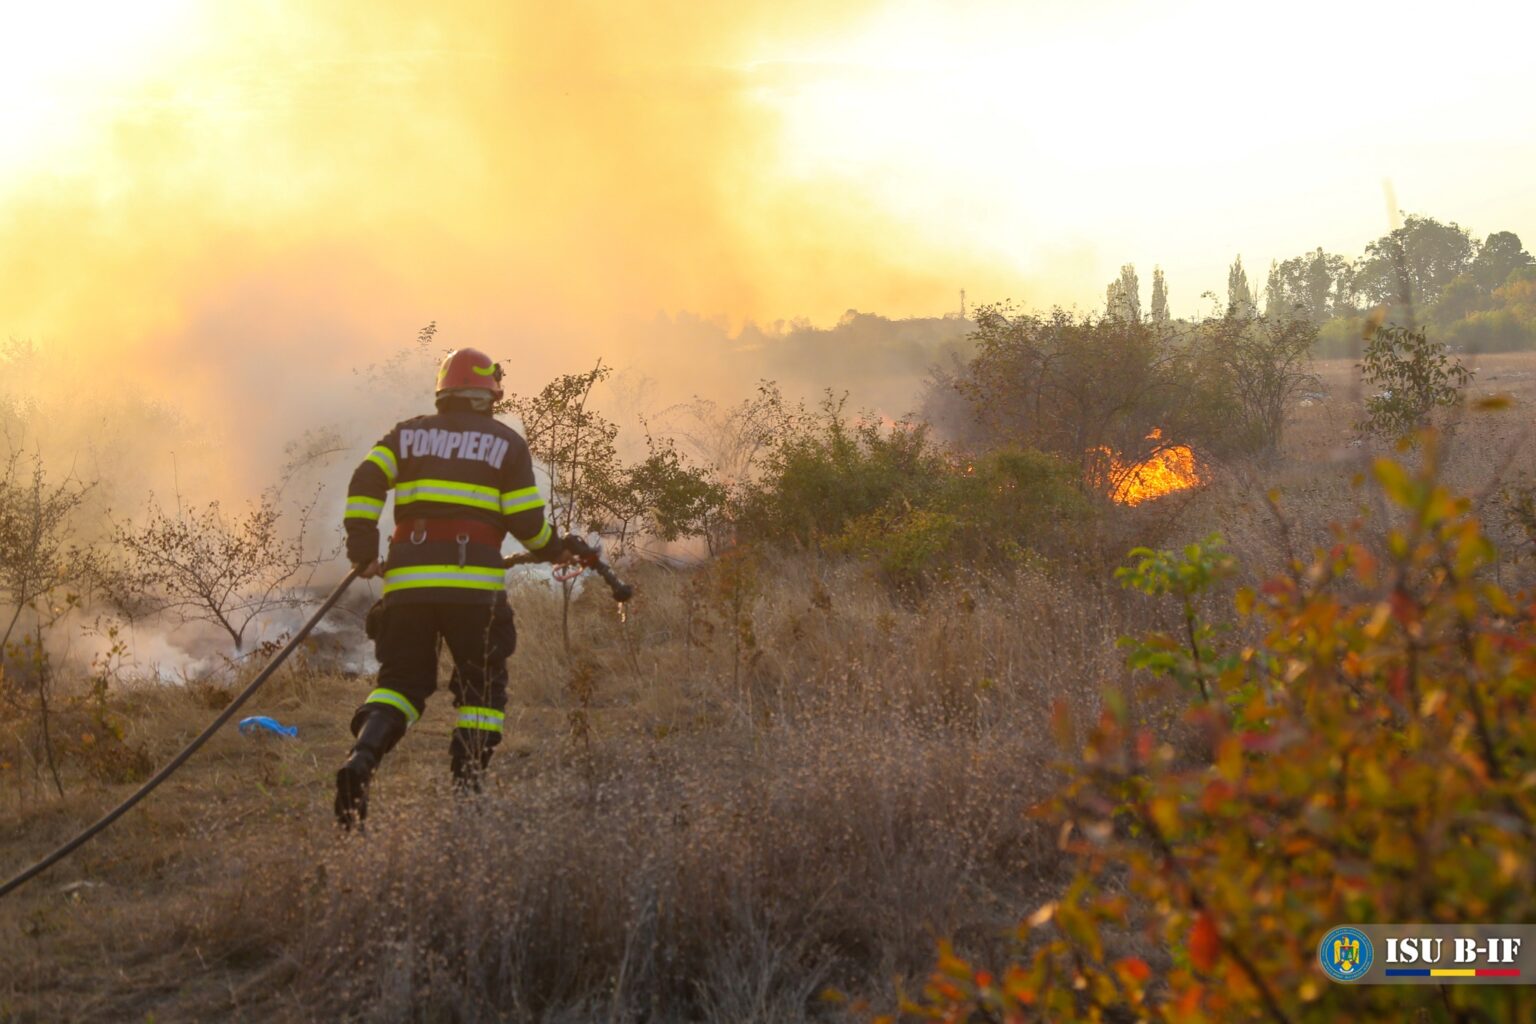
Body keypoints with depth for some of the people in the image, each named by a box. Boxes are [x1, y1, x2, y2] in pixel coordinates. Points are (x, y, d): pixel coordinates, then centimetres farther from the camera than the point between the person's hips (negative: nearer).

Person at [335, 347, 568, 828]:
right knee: (482, 688, 11)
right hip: (474, 584, -3)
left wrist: (362, 548, 3)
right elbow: (526, 520, 2)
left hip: (408, 580, 3)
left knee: (401, 681, 10)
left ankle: (361, 760, -17)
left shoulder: (408, 434, 15)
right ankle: (464, 786, 1)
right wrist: (554, 549, 21)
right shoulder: (506, 443, 8)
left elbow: (365, 481, -1)